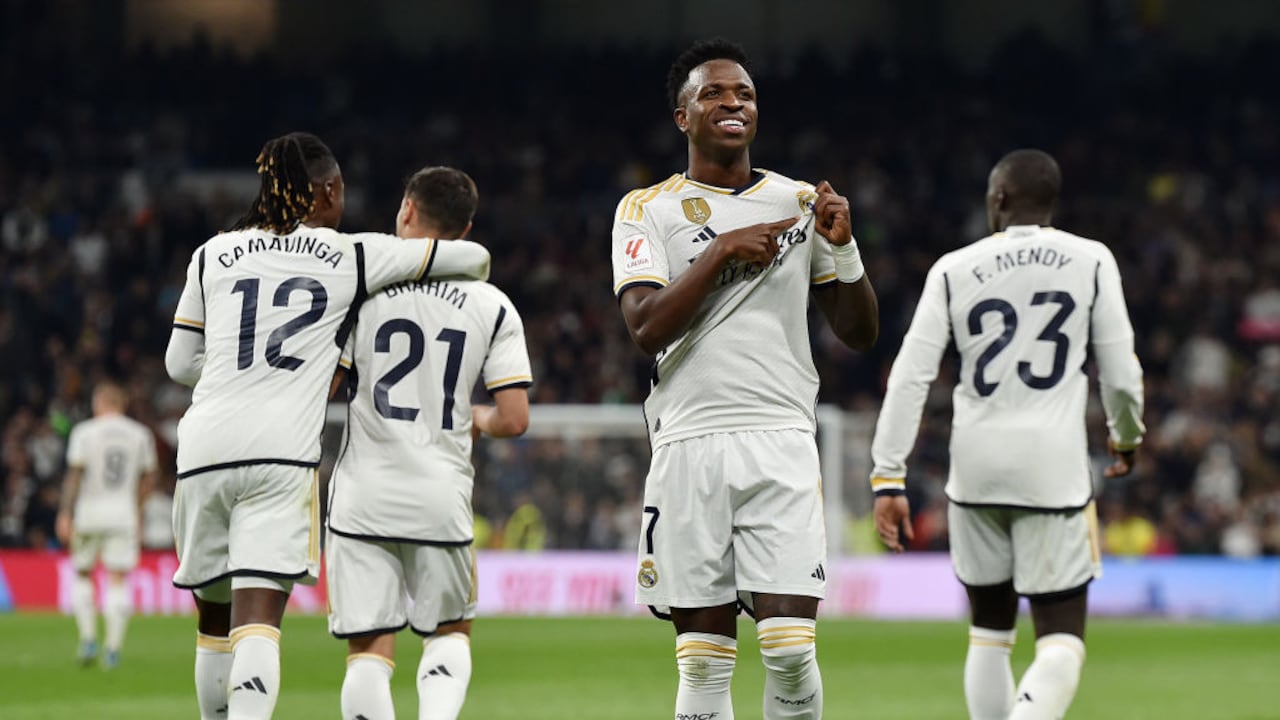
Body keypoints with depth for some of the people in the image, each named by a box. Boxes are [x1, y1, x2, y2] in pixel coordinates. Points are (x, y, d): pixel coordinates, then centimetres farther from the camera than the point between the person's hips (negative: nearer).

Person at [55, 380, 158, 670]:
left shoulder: (84, 432, -3)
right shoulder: (140, 435, 5)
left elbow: (74, 475, -8)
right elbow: (148, 479, 11)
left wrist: (65, 514, -6)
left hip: (89, 513, -1)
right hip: (124, 513, 1)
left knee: (83, 574, 13)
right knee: (118, 580, 1)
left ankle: (88, 638, 3)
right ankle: (113, 648, -4)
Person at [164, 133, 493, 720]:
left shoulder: (214, 255, 13)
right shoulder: (353, 258, 7)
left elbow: (180, 363, 16)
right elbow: (473, 258, 13)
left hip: (204, 449, 3)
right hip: (281, 452, -3)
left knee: (215, 616, 17)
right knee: (258, 617, -11)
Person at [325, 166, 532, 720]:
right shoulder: (493, 308, 2)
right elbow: (514, 420, -1)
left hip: (364, 493, -1)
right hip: (442, 496, 1)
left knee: (369, 649, 3)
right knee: (450, 632, 20)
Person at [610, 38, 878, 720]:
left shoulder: (800, 203, 12)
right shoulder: (647, 210, 7)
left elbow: (860, 333, 13)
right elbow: (646, 327, -8)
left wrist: (842, 247, -3)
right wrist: (723, 251, -12)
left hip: (781, 441, 1)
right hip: (689, 447, -1)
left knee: (790, 650, -10)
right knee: (703, 663, 0)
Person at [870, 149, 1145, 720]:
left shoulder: (955, 270, 3)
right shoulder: (1090, 261, 1)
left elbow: (910, 377, -2)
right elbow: (1121, 373, 3)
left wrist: (888, 478, 0)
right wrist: (1126, 436, 24)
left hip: (977, 468, 2)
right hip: (1053, 467, -2)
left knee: (989, 629, 18)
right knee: (1061, 639, 0)